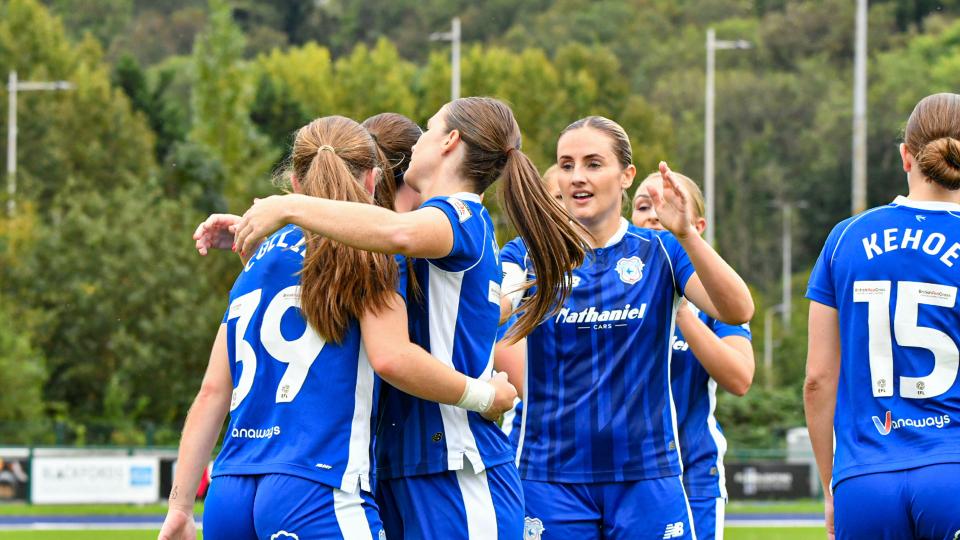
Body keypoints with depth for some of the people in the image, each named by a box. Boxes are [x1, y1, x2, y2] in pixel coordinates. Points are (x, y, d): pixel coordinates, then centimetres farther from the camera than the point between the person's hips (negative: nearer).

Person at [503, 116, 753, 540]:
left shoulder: (660, 252, 4)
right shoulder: (533, 255, 3)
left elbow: (737, 311, -13)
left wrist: (686, 235, -26)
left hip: (646, 477, 0)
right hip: (553, 482, 0)